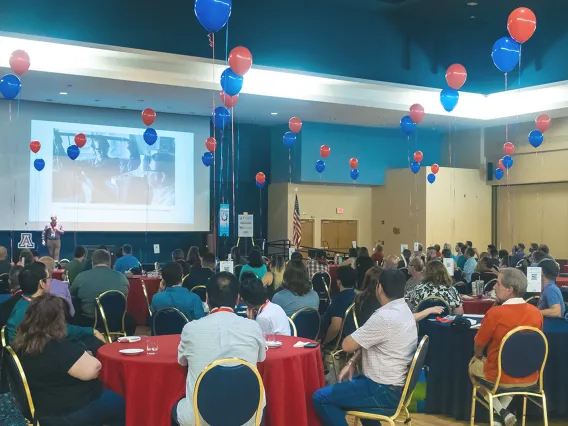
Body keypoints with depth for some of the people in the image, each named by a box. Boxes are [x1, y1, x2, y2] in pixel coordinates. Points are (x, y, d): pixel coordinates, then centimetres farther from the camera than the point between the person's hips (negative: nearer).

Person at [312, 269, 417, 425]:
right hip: (395, 385, 10)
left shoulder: (385, 317, -26)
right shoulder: (403, 310, 5)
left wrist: (357, 335, 3)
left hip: (385, 392, -10)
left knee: (320, 398, -8)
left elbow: (347, 345, -17)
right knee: (341, 385, 30)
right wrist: (352, 362, 4)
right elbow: (370, 342, 15)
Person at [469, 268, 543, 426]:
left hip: (501, 377, -4)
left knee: (473, 365, 27)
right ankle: (502, 410, 24)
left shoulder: (495, 313, -22)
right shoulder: (537, 313, -7)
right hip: (530, 377, 5)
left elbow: (479, 346, -7)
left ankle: (501, 412, 15)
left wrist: (478, 357, 18)